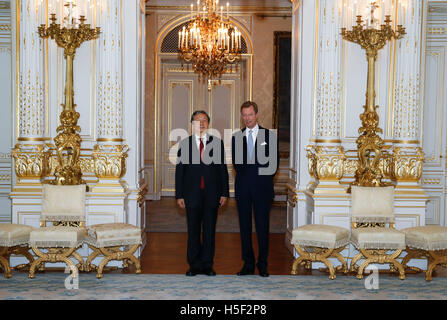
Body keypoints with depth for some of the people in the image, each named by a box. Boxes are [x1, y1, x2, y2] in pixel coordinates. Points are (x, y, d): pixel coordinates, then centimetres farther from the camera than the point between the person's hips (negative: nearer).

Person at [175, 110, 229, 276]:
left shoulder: (217, 143, 6)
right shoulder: (184, 144, 5)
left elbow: (223, 169, 5)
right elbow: (180, 170, 4)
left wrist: (224, 193, 0)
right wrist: (179, 195, -1)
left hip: (212, 194, 0)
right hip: (192, 194, 0)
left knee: (209, 231, 5)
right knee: (193, 231, 5)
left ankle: (207, 264, 14)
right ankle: (194, 265, 14)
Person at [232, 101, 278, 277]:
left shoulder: (269, 135, 4)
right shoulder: (236, 137, 10)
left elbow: (273, 163, 3)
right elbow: (236, 163, 9)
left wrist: (264, 179, -3)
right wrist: (246, 176, -2)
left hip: (262, 188, -2)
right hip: (243, 188, 2)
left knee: (262, 226, 0)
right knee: (245, 227, 5)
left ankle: (263, 264, 9)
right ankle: (248, 264, 12)